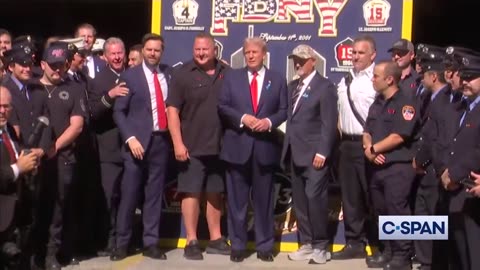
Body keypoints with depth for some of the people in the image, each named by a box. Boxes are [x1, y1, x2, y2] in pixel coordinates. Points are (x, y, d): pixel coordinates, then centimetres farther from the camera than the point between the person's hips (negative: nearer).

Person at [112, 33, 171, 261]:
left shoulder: (168, 74, 9)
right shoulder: (130, 76, 0)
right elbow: (118, 112, -3)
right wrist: (131, 138, -14)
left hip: (162, 140, 3)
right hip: (138, 141, -3)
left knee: (154, 195, 8)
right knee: (129, 194, -1)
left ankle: (151, 243, 14)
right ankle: (121, 243, 11)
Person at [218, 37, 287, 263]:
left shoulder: (277, 79, 8)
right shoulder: (231, 77, 8)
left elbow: (284, 110, 5)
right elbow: (222, 106, 1)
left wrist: (269, 122, -14)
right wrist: (243, 118, -13)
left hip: (265, 146, 0)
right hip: (237, 146, 0)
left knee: (264, 199, 6)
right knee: (237, 199, 4)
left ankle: (264, 246, 15)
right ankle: (237, 246, 13)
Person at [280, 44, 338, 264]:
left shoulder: (324, 86, -5)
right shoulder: (293, 86, 17)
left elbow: (329, 123, -11)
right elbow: (291, 118, 15)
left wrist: (322, 152, -17)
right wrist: (288, 149, 8)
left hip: (315, 154, -7)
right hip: (296, 154, 7)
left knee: (315, 198, -10)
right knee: (300, 201, 8)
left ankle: (320, 246, 1)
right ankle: (306, 244, 16)